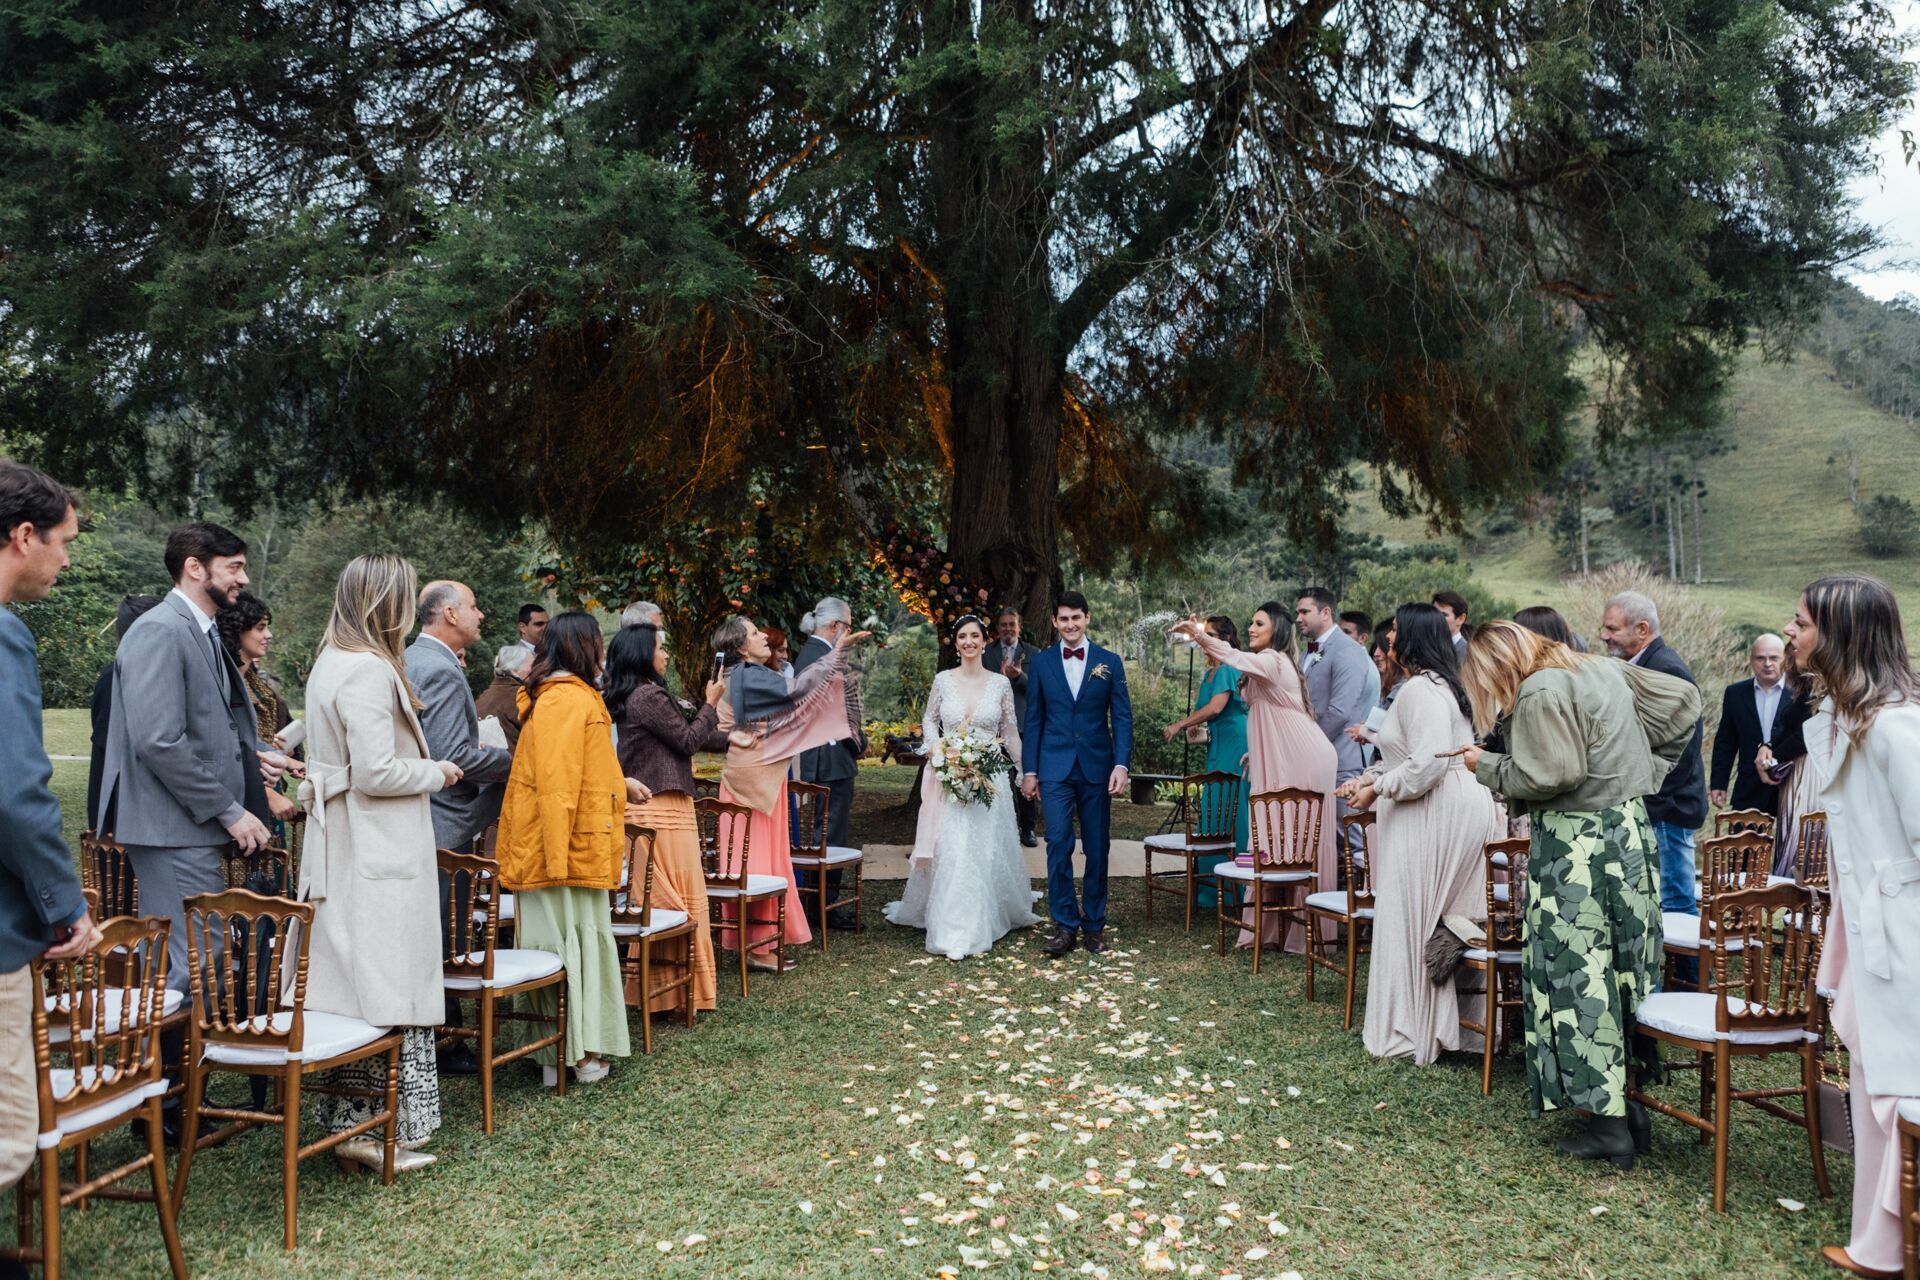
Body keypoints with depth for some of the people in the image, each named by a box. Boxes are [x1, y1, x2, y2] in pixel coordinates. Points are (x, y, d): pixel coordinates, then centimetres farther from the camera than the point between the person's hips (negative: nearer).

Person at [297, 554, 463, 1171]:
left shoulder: (331, 663, 14)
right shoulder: (369, 671, -18)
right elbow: (376, 771, -22)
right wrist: (436, 773, -7)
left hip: (343, 849, 10)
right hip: (379, 859, -10)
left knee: (351, 988, 14)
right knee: (384, 990, -2)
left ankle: (349, 1116, 21)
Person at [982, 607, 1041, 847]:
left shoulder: (1033, 654, 6)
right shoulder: (986, 654, 7)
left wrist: (1019, 676, -18)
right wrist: (1001, 676, -16)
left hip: (1025, 724, 0)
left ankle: (1027, 828, 13)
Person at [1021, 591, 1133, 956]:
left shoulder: (1110, 662, 4)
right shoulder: (1041, 662, 5)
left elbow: (1122, 717, 1)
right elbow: (1033, 720, 7)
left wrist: (1121, 765, -9)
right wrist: (1029, 771, 4)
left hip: (1097, 768, 1)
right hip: (1055, 768, 0)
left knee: (1097, 849, 7)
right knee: (1059, 845, -8)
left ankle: (1094, 925, 20)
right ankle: (1064, 926, 2)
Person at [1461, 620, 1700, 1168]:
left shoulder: (1540, 694, -15)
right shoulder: (1605, 670, 11)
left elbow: (1552, 775, -21)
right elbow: (1683, 701, 18)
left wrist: (1488, 765, -7)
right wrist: (1646, 769, 18)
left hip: (1577, 845, -9)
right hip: (1632, 833, 9)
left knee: (1579, 978, -2)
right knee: (1625, 972, 13)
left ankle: (1610, 1126, 2)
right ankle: (1631, 1108, 21)